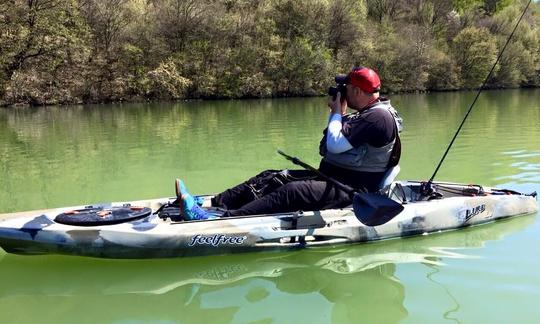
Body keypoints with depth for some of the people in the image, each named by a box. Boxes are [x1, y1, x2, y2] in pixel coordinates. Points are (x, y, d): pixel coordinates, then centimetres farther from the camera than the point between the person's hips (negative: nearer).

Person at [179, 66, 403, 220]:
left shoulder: (378, 116, -15)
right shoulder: (365, 114, 18)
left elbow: (335, 145, -23)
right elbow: (325, 150, 19)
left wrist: (337, 113, -6)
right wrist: (337, 114, 10)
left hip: (353, 189, -10)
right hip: (333, 177, 10)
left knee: (292, 192, -29)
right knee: (271, 178, -2)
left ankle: (222, 221, -39)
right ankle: (209, 206, -12)